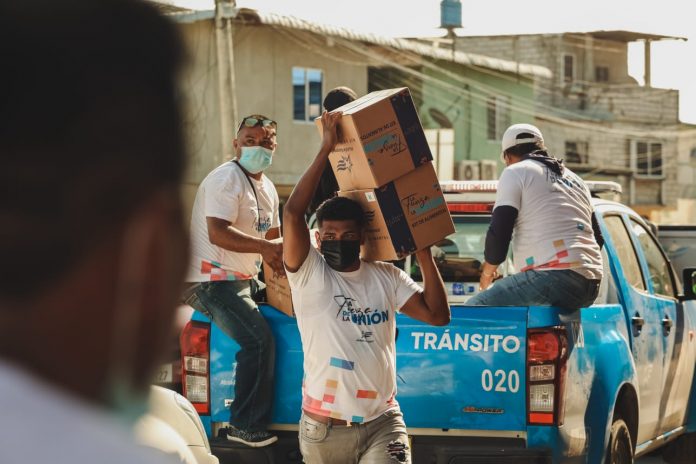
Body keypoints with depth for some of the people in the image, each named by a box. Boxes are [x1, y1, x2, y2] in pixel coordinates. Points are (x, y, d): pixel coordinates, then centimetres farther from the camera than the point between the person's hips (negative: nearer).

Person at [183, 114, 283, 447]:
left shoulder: (267, 188, 15)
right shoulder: (227, 179, -15)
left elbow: (273, 236, 22)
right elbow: (218, 233, -26)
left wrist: (283, 252, 0)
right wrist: (264, 247, -34)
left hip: (245, 279, 10)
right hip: (212, 280, -10)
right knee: (259, 340, -22)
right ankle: (247, 427, -15)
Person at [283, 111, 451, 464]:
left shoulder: (387, 277, 7)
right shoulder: (308, 273, -3)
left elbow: (438, 315, 2)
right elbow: (292, 213, -17)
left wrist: (423, 254, -2)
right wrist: (326, 149, -14)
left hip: (382, 423, 1)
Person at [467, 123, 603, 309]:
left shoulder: (515, 172, 6)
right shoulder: (575, 179, 29)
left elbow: (499, 232, -1)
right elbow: (598, 238, 30)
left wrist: (487, 272, 16)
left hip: (555, 277, -8)